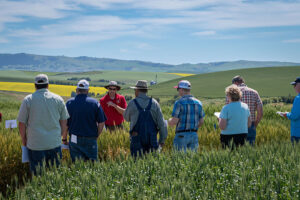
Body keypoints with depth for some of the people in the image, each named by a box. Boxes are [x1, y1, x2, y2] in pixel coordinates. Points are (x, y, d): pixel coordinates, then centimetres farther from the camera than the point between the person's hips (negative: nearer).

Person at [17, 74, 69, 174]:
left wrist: (24, 140, 11)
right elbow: (64, 122, 8)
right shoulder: (58, 99, 2)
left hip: (35, 144, -2)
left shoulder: (28, 100, -5)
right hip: (54, 143, 2)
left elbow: (22, 123, -2)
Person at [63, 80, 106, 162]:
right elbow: (101, 123, -2)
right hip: (91, 140, 0)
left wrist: (64, 139, 9)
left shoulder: (69, 103, -2)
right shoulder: (95, 103, 0)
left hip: (75, 139, 0)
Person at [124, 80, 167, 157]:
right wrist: (162, 139, 6)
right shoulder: (154, 103, 0)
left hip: (137, 138, -2)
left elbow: (127, 118, 12)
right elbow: (161, 123, -1)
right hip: (152, 139, 2)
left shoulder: (132, 103, -6)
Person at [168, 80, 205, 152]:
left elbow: (174, 121, -15)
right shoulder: (198, 103, 7)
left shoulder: (179, 103, -11)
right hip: (194, 135, 5)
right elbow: (201, 121, 12)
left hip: (181, 135, -5)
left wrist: (169, 121, 6)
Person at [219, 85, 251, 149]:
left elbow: (222, 127, -16)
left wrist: (219, 119, 2)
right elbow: (249, 124, 11)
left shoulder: (226, 108, -13)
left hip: (228, 136, -5)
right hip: (243, 135, 5)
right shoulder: (245, 106, 3)